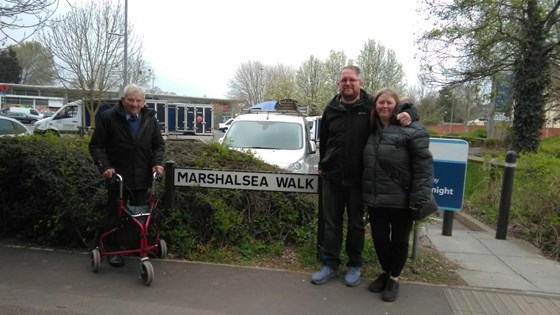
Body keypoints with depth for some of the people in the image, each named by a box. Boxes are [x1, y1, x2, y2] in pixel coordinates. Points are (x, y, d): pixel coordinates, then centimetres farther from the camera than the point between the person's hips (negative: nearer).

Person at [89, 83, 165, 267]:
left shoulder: (150, 119, 5)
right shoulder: (108, 117, -6)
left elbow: (159, 144, 12)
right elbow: (96, 146, -2)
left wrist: (157, 162, -4)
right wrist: (104, 166, -16)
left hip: (141, 177, 3)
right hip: (117, 176, -3)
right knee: (114, 215, 7)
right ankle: (113, 251, 21)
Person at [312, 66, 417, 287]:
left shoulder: (371, 105, -5)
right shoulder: (331, 109, 5)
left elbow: (406, 106, 3)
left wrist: (408, 114, -20)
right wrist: (323, 165, 19)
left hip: (358, 178, -2)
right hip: (331, 176, 3)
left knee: (356, 223, 11)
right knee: (331, 223, 9)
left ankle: (354, 265, 27)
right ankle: (330, 264, 23)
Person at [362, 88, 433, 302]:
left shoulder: (412, 130, -11)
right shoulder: (372, 130, 10)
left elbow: (423, 165, -15)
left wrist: (419, 198, -20)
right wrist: (366, 192, 13)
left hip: (401, 199, -5)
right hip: (375, 198, 6)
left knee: (399, 240, 9)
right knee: (379, 237, 13)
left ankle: (394, 279, 27)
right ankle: (385, 272, 35)